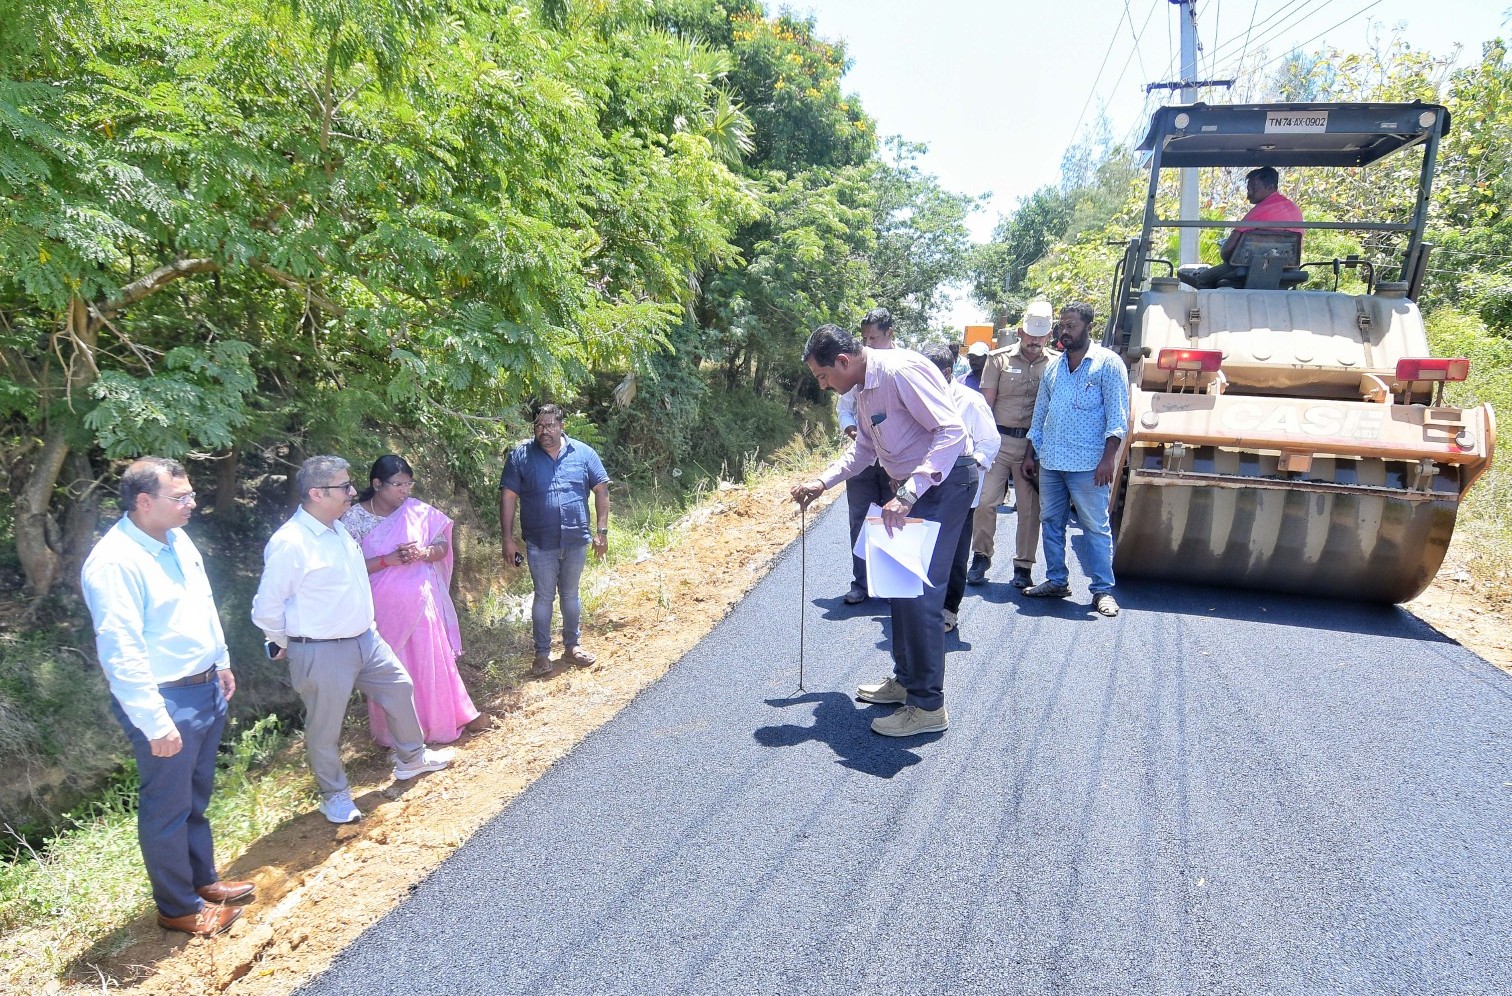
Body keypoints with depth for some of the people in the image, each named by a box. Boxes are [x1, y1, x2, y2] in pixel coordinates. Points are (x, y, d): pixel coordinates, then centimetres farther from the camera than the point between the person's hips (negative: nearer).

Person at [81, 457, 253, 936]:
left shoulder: (178, 540, 4)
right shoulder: (114, 562, -23)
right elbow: (120, 652, -24)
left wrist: (221, 662, 21)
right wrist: (155, 723, -23)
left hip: (205, 690, 8)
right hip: (165, 700, -8)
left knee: (196, 797, 23)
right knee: (168, 807, 9)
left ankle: (203, 879, 41)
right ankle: (178, 907, 27)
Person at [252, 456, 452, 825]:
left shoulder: (339, 529, 3)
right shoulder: (290, 543, -23)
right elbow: (266, 609, -16)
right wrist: (284, 645, -2)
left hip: (365, 639, 8)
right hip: (322, 653, -8)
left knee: (399, 689, 19)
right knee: (325, 729, 9)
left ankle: (411, 758, 41)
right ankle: (335, 795, 31)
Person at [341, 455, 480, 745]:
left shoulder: (418, 510, -1)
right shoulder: (355, 518, -10)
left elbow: (443, 546, 3)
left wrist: (424, 553, -18)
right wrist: (388, 560, -24)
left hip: (421, 603, 3)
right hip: (384, 609, -3)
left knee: (430, 663, 12)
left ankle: (437, 724, 31)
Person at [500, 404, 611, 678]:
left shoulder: (583, 453, -1)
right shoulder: (520, 456, -5)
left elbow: (601, 490, 2)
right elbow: (508, 497, -5)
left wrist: (602, 530, -4)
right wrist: (508, 539, -9)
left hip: (576, 541, 2)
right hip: (540, 544, -2)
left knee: (570, 594, 16)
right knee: (544, 597, 7)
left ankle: (572, 646, 30)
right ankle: (542, 653, 19)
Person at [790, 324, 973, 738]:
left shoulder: (901, 370, -21)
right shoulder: (864, 389, 10)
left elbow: (952, 431, -27)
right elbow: (865, 448, 23)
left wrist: (907, 493, -33)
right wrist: (822, 482, 14)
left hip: (943, 482, -10)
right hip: (911, 486, 10)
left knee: (919, 591, -10)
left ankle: (927, 705, 1)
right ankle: (905, 680, 30)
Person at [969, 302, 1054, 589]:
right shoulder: (1000, 359, 4)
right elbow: (986, 402, 3)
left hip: (1033, 444, 1)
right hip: (999, 439, 0)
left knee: (1030, 508, 5)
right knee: (984, 500, -5)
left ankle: (1023, 566, 15)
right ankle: (981, 556, 12)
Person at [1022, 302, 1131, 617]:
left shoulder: (1108, 363, -2)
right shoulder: (1053, 367, 15)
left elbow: (1117, 416, -7)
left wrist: (1108, 457, -16)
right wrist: (1031, 454, 15)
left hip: (1088, 465, -6)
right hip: (1050, 462, 6)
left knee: (1096, 527, -2)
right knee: (1051, 523, 11)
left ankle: (1103, 590, 5)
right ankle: (1056, 581, 22)